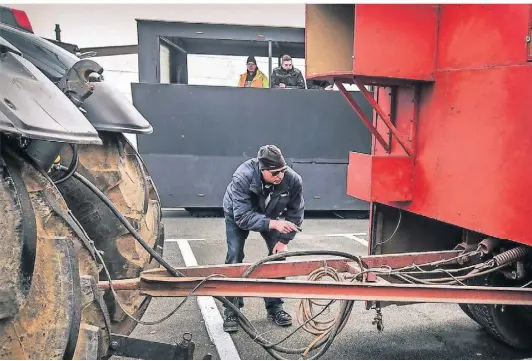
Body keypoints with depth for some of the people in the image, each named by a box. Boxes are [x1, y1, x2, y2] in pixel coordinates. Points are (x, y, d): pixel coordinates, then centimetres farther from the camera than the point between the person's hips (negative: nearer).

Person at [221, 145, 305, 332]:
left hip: (269, 215, 3)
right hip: (238, 215, -3)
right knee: (234, 257, -12)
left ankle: (275, 307, 11)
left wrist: (283, 240, -19)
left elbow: (295, 213, -17)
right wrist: (273, 224, -54)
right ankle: (232, 312, 1)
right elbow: (243, 217, -43)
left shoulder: (293, 180, -33)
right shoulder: (242, 177, -42)